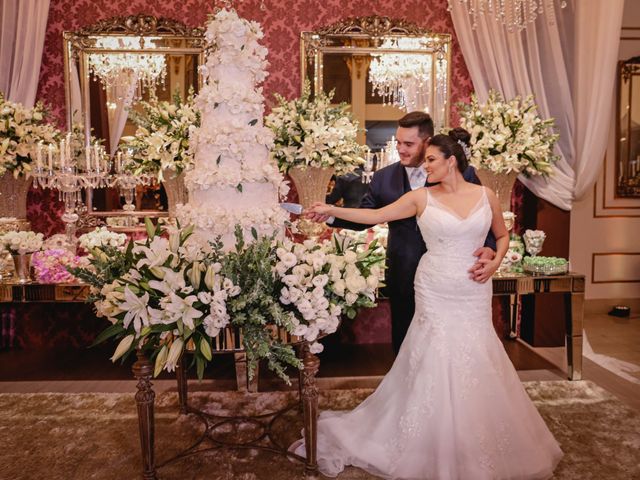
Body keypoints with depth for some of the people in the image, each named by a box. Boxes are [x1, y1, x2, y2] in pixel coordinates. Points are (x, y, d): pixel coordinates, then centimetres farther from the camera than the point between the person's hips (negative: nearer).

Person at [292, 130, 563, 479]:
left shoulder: (486, 196, 3)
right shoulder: (422, 198, -2)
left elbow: (502, 235, 15)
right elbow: (376, 216, -4)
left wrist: (495, 261, -4)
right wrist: (332, 210, -9)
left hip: (474, 293, 2)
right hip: (434, 292, -1)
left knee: (475, 366, 7)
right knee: (435, 365, 5)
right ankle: (439, 452, 27)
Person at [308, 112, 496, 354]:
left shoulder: (462, 174, -9)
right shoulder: (384, 178, -2)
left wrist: (488, 248, -24)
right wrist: (331, 215, -11)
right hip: (402, 279, 2)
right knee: (403, 344, 18)